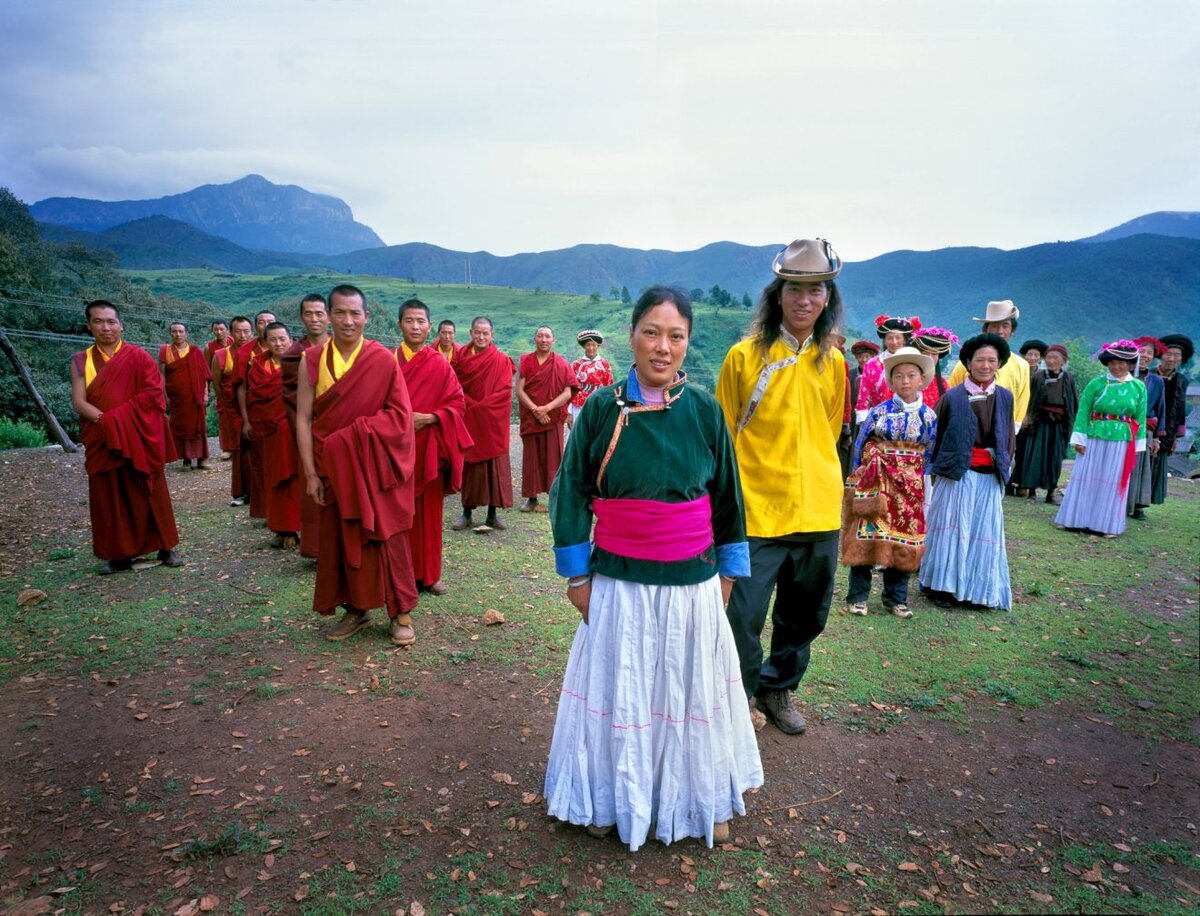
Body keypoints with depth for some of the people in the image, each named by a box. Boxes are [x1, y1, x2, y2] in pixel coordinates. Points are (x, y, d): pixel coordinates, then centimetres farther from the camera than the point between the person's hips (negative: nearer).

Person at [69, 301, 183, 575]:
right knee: (109, 498, 5)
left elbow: (153, 394, -10)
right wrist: (106, 421, -18)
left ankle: (166, 547, 12)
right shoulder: (81, 361, 6)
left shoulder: (138, 356, -1)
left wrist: (117, 419, -16)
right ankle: (118, 554, 15)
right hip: (102, 440, 2)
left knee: (150, 493, 3)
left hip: (140, 438, -2)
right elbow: (78, 401, -2)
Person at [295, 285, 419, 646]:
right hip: (333, 466, 3)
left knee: (387, 537, 2)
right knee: (339, 539, 10)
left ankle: (400, 612, 14)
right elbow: (303, 418, -1)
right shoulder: (312, 360, 0)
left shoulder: (384, 360, -7)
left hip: (376, 465, -2)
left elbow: (400, 414, -7)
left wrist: (356, 433, -18)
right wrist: (310, 473, -6)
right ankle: (355, 609, 25)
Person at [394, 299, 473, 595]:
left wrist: (429, 418, -14)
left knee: (429, 512, 6)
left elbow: (457, 404, 1)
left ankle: (429, 574, 18)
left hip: (429, 450, 0)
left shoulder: (441, 365, 2)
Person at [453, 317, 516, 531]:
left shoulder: (502, 360, -2)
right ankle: (467, 512, 11)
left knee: (494, 465, 0)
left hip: (493, 421, -2)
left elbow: (505, 391, -8)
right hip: (467, 419, 2)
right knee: (469, 464, 5)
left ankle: (493, 513, 8)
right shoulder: (460, 355, 5)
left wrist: (481, 406, -13)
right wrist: (471, 404, -11)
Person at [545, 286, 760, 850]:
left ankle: (701, 800, 37)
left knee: (691, 690, 14)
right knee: (618, 691, 12)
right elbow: (571, 492, -1)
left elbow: (727, 495, 6)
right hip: (618, 583, -1)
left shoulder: (703, 410, -4)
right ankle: (611, 797, 35)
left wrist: (727, 572, 9)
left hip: (692, 583, 1)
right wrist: (576, 574, -1)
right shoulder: (602, 407, -7)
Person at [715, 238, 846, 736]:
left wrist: (818, 481, 16)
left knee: (805, 617, 17)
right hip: (757, 512, -4)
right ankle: (741, 696, 25)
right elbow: (724, 434, -2)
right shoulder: (745, 355, -6)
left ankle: (778, 689, 39)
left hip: (818, 511, 5)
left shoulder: (833, 362, 7)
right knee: (744, 616, 0)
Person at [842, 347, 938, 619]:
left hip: (909, 487, 2)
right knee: (865, 536, -1)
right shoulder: (878, 411, -6)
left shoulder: (929, 416, 1)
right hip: (873, 482, -2)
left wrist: (918, 483, 6)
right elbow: (859, 446, 0)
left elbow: (929, 454, 8)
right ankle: (857, 596, 11)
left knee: (903, 539, 8)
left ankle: (896, 597, 23)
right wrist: (857, 480, 2)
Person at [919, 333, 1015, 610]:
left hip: (990, 478, 4)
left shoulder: (1005, 397, 6)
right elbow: (934, 435, 2)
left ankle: (975, 590, 19)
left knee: (983, 533, 7)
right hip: (956, 475, -3)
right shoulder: (952, 397, -5)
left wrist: (1004, 467, 10)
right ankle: (942, 586, 13)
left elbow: (1010, 437, 14)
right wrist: (937, 469, 2)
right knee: (951, 530, 2)